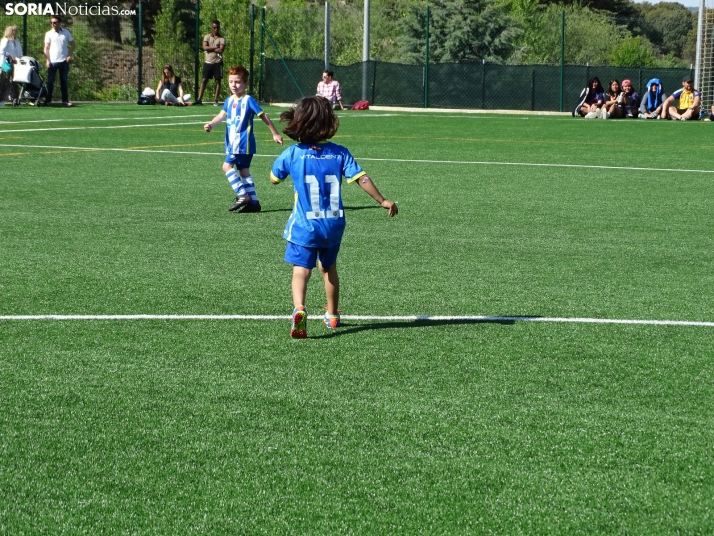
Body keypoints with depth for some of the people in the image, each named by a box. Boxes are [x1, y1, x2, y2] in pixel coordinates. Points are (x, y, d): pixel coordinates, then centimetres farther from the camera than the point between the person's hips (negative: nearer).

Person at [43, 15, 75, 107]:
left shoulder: (66, 33, 5)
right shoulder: (49, 34, 2)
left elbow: (72, 45, 11)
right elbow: (46, 48, 1)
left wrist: (69, 55, -3)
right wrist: (47, 60, -9)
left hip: (64, 61, 1)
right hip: (53, 61, -1)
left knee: (64, 81, 6)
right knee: (50, 81, 0)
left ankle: (65, 100, 10)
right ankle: (48, 100, 5)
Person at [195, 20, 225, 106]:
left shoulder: (222, 39, 0)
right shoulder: (207, 37, 6)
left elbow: (221, 50, -14)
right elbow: (205, 47, -9)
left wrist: (210, 48, -8)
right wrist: (215, 47, -11)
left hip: (217, 62, -1)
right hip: (208, 62, 1)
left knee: (218, 81, 0)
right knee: (204, 80, 0)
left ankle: (215, 100, 5)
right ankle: (199, 99, -2)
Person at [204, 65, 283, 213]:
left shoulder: (248, 100, -11)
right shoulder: (229, 100, 9)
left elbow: (264, 116, -7)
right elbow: (222, 115, 0)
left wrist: (275, 134, -3)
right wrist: (211, 124, -21)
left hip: (243, 143, -8)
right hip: (233, 143, 8)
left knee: (227, 166, -14)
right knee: (243, 170, 10)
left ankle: (243, 195, -11)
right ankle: (253, 202, 14)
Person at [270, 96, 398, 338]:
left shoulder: (292, 154, -6)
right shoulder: (339, 153, -5)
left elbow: (274, 178, 8)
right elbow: (361, 178, -8)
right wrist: (383, 201, 2)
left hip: (304, 226, -3)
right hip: (333, 225, 3)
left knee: (301, 270, -8)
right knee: (328, 268, 23)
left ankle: (299, 308, -35)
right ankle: (333, 315, 36)